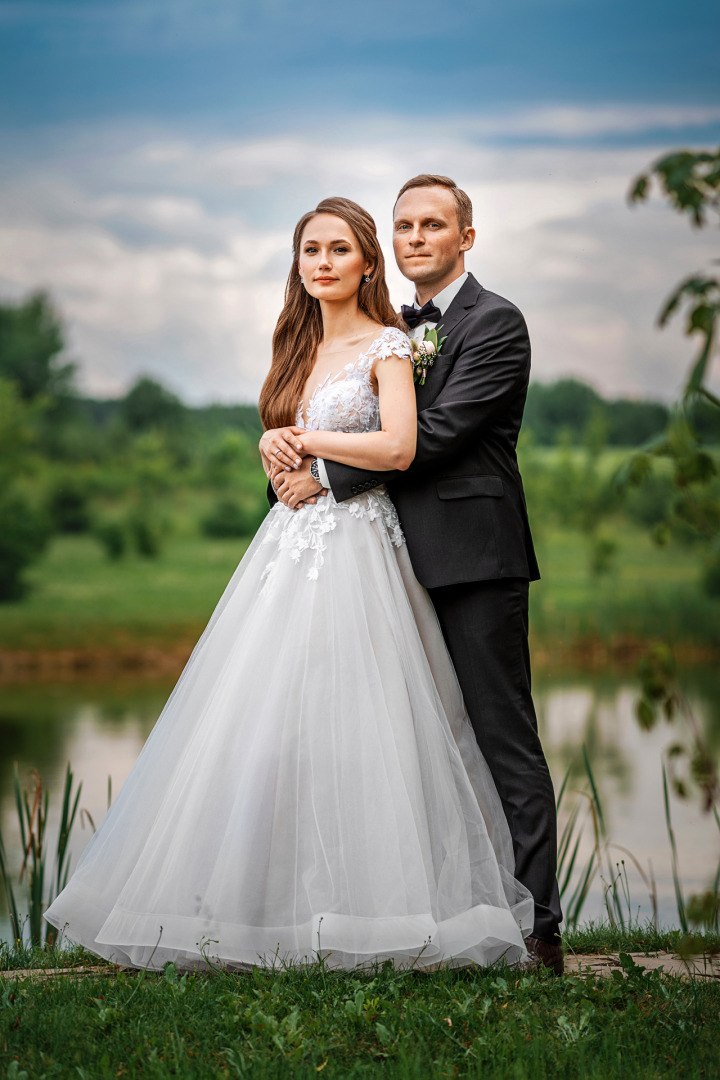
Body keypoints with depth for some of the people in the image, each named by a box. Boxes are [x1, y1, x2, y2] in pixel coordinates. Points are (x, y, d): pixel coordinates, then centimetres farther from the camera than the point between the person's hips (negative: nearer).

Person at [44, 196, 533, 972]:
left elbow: (398, 447, -19)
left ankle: (360, 913, 0)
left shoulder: (387, 346, -4)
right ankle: (265, 900, 9)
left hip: (352, 548, -7)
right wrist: (277, 451, 4)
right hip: (289, 542, 7)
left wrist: (305, 440, -9)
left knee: (343, 725, -9)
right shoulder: (300, 346, 17)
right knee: (261, 724, 2)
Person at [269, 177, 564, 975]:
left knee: (504, 744, -6)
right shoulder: (398, 329, 19)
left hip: (474, 560, -8)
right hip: (415, 563, 8)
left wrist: (326, 476, -13)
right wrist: (288, 440, -5)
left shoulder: (494, 322, -5)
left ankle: (536, 928, -2)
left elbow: (434, 433, -16)